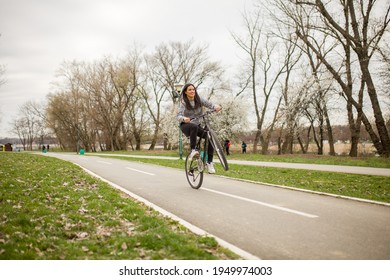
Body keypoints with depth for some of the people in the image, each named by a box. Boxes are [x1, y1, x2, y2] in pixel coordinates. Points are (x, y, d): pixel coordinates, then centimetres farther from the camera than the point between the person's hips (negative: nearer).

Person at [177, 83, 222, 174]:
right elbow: (179, 116, -23)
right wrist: (184, 118, -47)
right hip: (186, 125, -4)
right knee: (194, 127, -39)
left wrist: (216, 107, -37)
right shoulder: (183, 102, -11)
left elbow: (209, 104, -14)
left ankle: (209, 162, -10)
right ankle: (193, 150, -35)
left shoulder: (199, 99, -3)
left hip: (197, 125, 4)